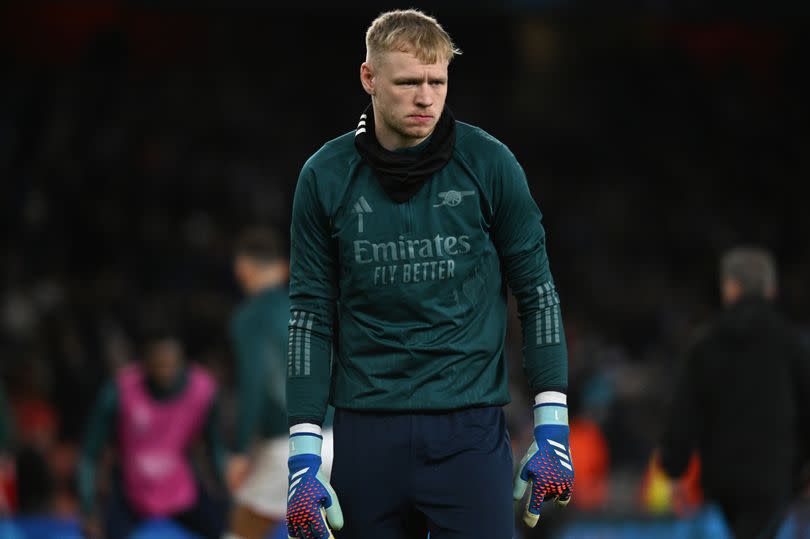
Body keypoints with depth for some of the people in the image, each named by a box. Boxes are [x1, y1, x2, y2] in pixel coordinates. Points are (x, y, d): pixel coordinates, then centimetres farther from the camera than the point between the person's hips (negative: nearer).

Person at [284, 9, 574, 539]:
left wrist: (552, 431, -2)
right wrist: (304, 457, -2)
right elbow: (311, 316, 4)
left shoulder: (489, 163, -2)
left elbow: (537, 291, 3)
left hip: (470, 430, -2)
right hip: (368, 434, 2)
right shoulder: (326, 177, 1)